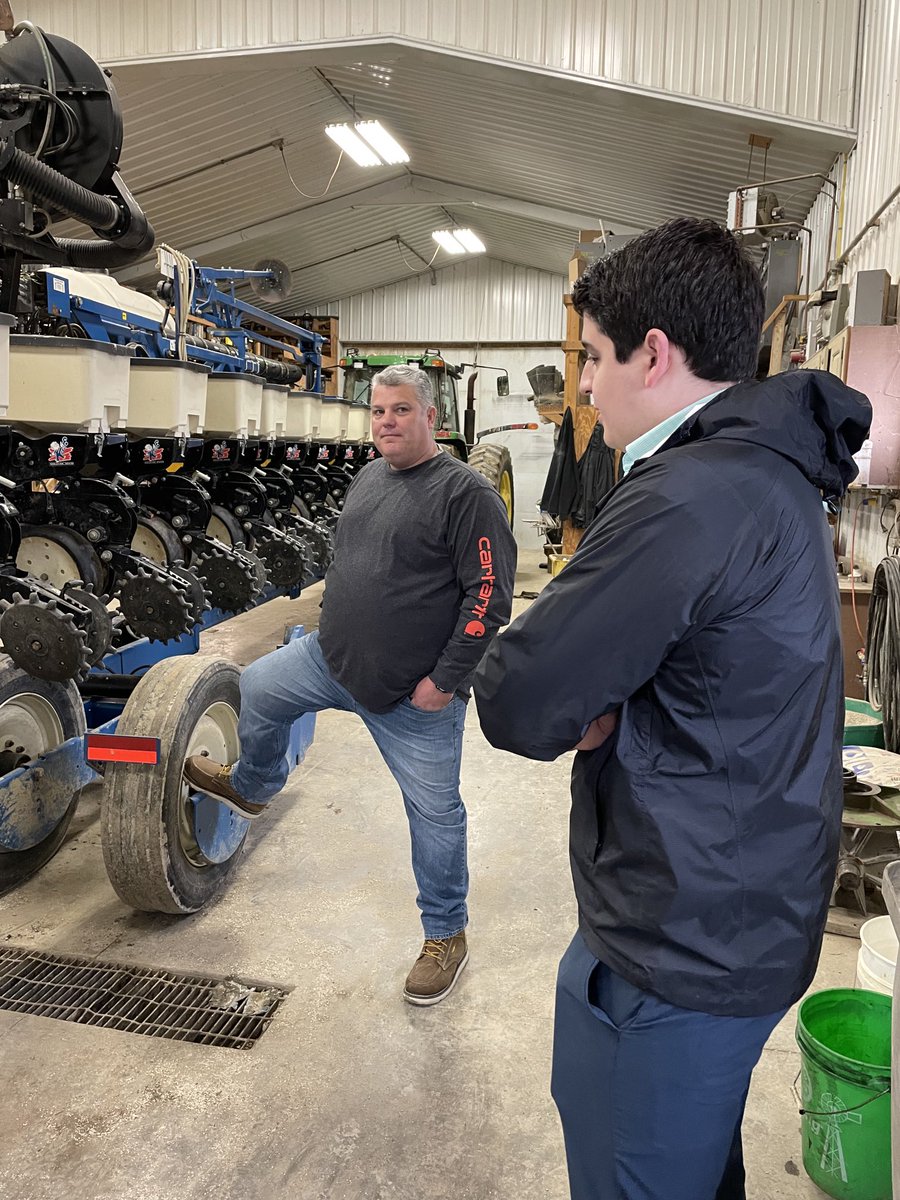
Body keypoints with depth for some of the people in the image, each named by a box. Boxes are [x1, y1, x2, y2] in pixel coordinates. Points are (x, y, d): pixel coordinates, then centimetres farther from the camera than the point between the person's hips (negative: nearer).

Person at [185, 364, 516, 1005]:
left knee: (434, 811, 5)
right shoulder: (367, 479, 9)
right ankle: (252, 785, 47)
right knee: (257, 689, 17)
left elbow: (490, 594, -20)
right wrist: (330, 631, 19)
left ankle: (446, 933, 27)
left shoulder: (467, 492, -16)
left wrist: (445, 679, -20)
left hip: (416, 691, -7)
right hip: (331, 659, 7)